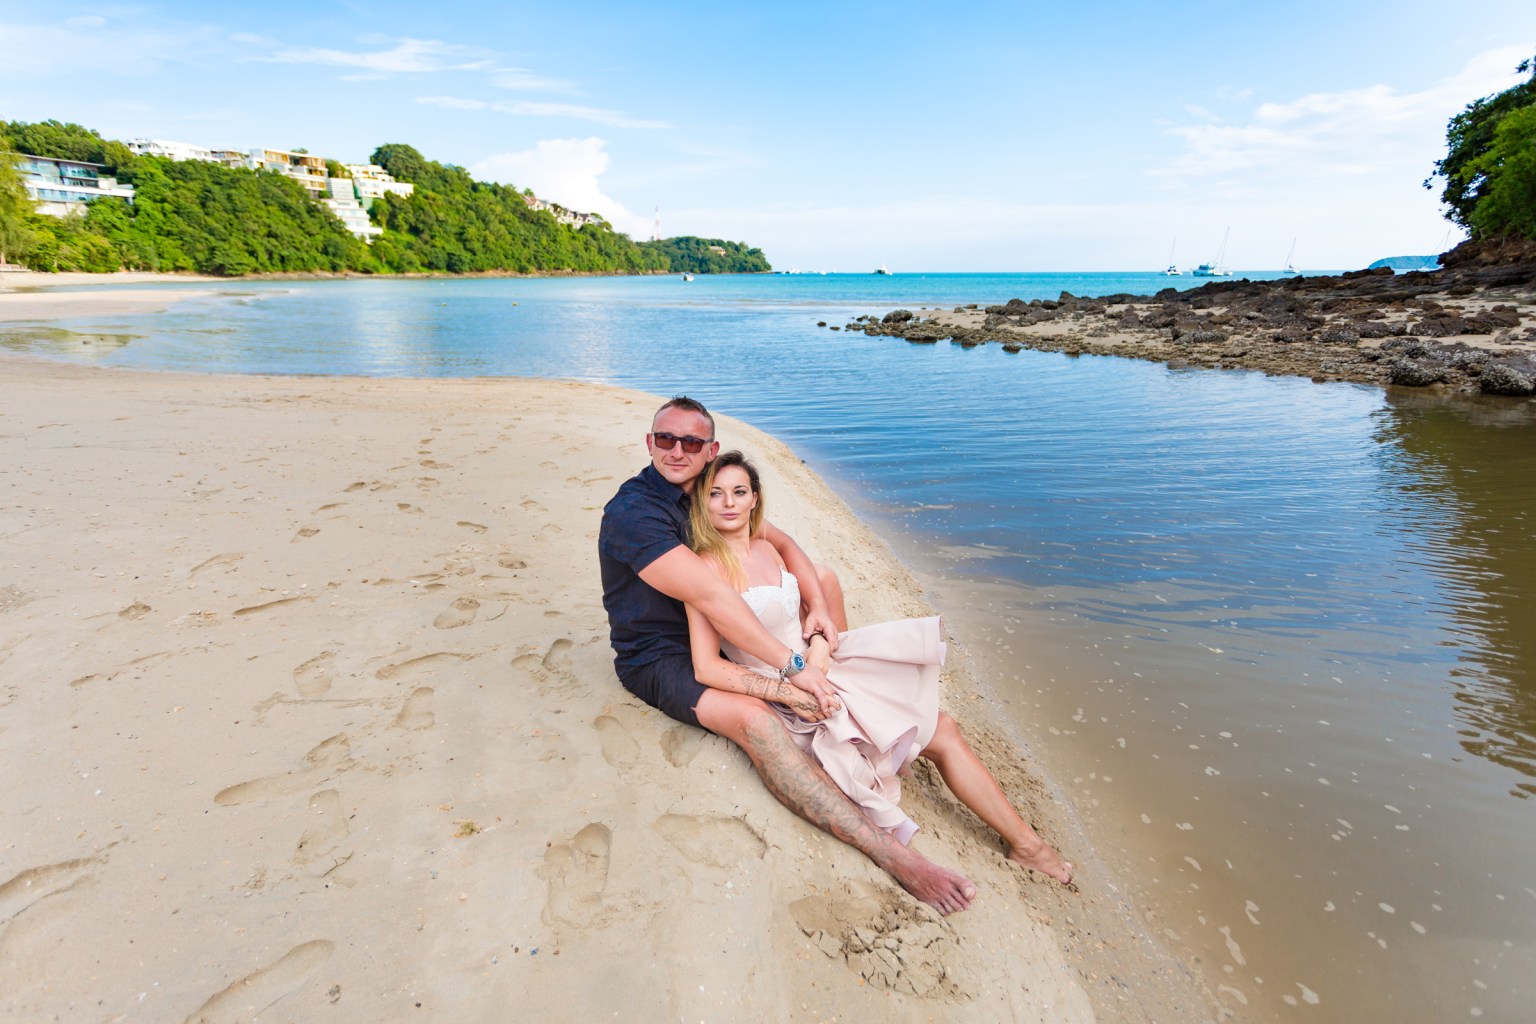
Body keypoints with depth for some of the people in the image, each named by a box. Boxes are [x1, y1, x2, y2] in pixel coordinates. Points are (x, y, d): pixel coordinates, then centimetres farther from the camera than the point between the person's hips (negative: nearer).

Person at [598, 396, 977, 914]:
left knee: (823, 578, 11)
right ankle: (890, 854, -38)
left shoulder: (708, 494, 3)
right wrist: (792, 665, -32)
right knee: (753, 718, -37)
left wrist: (818, 605, -9)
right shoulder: (633, 511, -24)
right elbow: (711, 596, -32)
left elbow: (780, 541, 8)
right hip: (658, 658, -9)